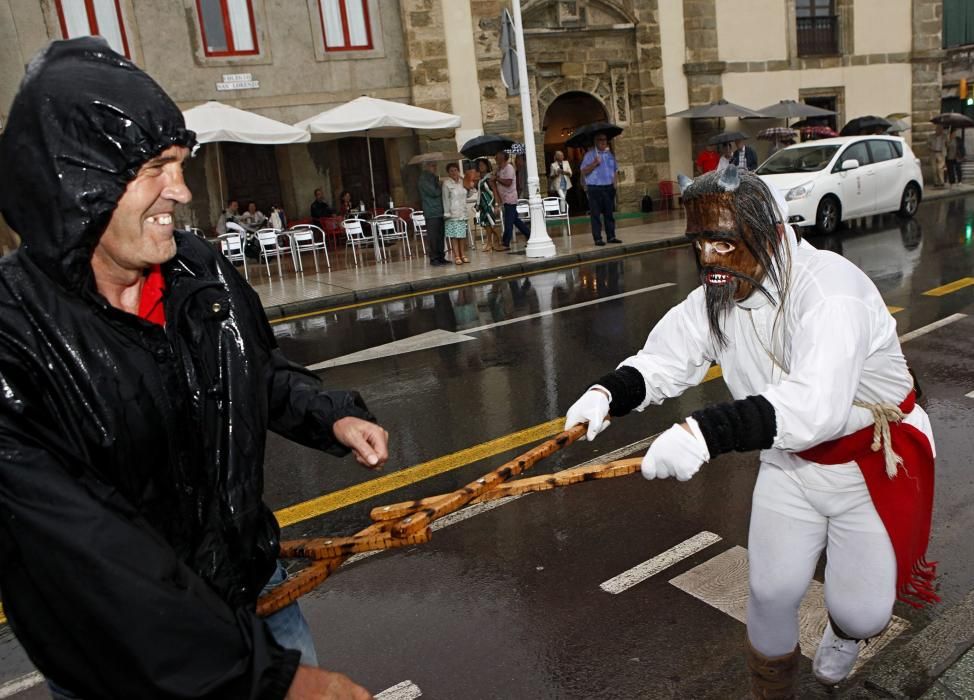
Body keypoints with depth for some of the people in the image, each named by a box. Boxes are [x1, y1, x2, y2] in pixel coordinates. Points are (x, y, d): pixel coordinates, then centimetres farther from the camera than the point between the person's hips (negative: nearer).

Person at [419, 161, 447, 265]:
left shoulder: (434, 177, 19)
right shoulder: (424, 179, -9)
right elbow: (434, 192, -17)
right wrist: (441, 189, 0)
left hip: (439, 211, 8)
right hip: (431, 213, -8)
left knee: (441, 235, 9)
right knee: (433, 237, -4)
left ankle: (441, 257, 16)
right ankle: (433, 258, 1)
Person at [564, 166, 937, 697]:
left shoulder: (828, 286, -33)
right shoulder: (715, 295, -11)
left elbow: (817, 403, -47)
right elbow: (663, 361, -11)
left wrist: (705, 433, -59)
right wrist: (608, 394, -32)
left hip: (874, 462, -4)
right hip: (791, 461, 5)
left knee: (861, 612, 2)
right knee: (772, 594, 5)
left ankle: (845, 630, 41)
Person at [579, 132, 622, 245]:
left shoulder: (610, 153, 14)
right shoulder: (590, 154, -1)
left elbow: (615, 169, 21)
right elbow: (583, 171, -8)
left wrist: (615, 181, 6)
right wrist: (594, 163, -18)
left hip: (609, 187, 4)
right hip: (595, 188, -4)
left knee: (609, 214, 7)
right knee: (596, 215, -3)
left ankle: (611, 236, 13)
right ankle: (598, 238, 1)